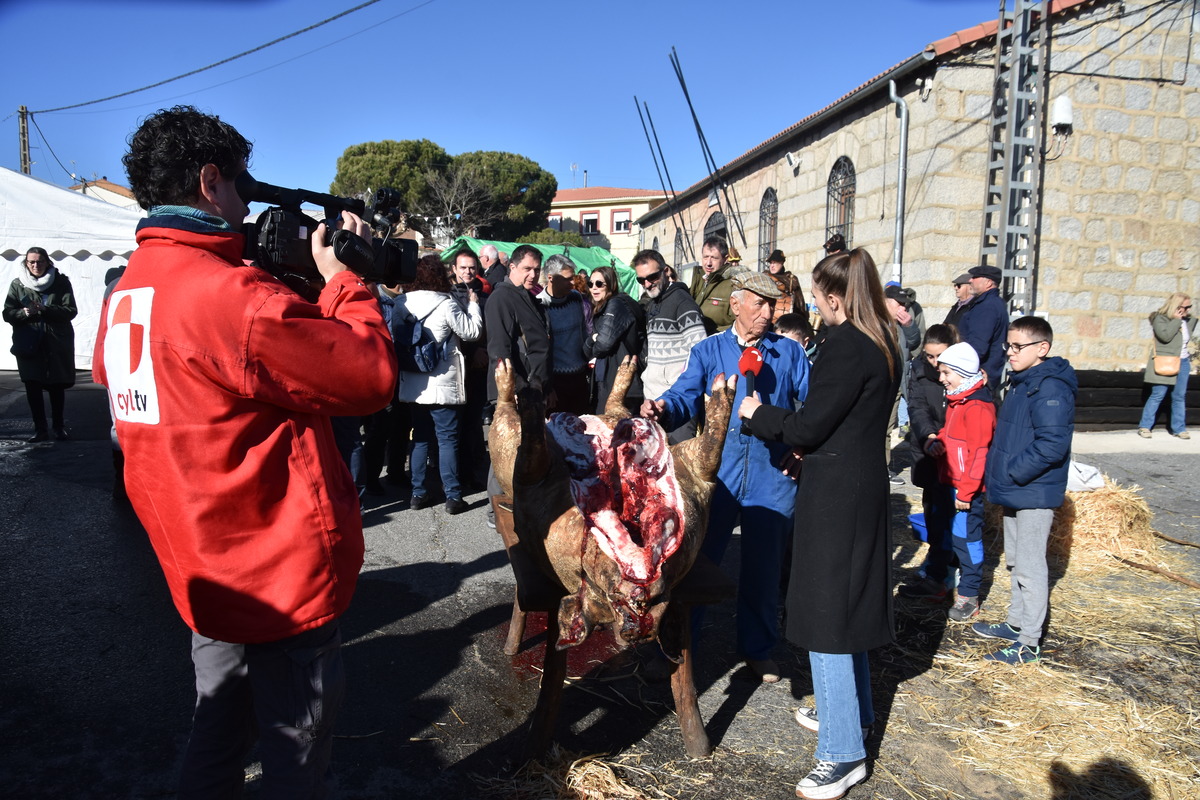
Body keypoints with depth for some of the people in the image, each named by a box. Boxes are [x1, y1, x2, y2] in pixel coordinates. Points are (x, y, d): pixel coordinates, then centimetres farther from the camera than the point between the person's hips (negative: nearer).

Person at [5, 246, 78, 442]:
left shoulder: (61, 282, 2)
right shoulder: (17, 284, 7)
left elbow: (71, 310, -7)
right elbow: (8, 314, 4)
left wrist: (44, 309, -20)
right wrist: (24, 313, -17)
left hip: (57, 343, -1)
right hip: (28, 344, 1)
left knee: (57, 386, 7)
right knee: (32, 387, -2)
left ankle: (58, 426, 22)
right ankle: (40, 428, 7)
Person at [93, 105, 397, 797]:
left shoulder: (123, 299, 5)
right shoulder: (229, 293, -25)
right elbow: (373, 374, -24)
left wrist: (303, 279, 9)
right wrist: (343, 278, -8)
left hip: (206, 575, 9)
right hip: (286, 580, -8)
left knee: (217, 739, 27)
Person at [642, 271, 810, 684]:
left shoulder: (789, 351, 7)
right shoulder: (708, 350, 7)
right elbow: (687, 395, -5)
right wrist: (662, 409, -27)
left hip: (773, 473, 1)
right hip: (718, 470, 0)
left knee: (763, 565, 13)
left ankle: (758, 649, 33)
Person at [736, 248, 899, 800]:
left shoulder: (847, 346, -20)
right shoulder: (883, 343, 9)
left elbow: (807, 427, -18)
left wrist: (758, 413, -3)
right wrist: (808, 443, 9)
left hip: (834, 494, -10)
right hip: (865, 485, 10)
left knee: (826, 611, -2)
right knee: (847, 601, 21)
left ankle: (843, 751, 8)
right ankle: (851, 712, 38)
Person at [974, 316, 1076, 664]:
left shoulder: (1051, 388, -20)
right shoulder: (1021, 383, 12)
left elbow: (1052, 444, -27)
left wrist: (1011, 473, -21)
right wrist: (996, 472, 10)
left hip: (1034, 494, -10)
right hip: (1014, 491, 10)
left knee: (1030, 567, 0)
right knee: (1015, 561, 20)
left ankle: (1029, 643, 10)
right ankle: (1016, 623, 34)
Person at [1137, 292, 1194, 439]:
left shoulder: (1187, 320, 11)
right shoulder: (1160, 318, -7)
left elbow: (1188, 337, 24)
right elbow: (1165, 336, -22)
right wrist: (1176, 320, -16)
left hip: (1183, 362, 6)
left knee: (1180, 396, 8)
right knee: (1158, 395, -6)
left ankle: (1178, 428, 15)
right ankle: (1144, 426, 1)